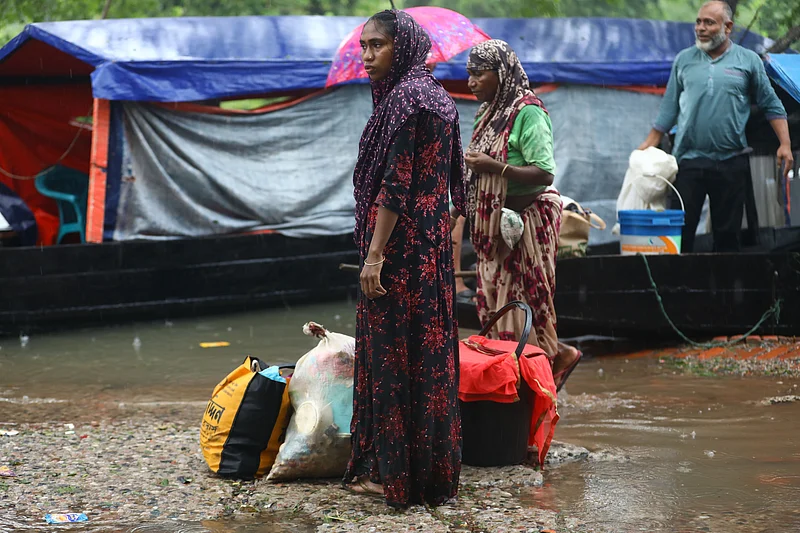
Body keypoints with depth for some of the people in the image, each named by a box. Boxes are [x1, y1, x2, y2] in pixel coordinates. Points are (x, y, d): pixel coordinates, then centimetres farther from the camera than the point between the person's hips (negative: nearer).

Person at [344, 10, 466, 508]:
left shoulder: (404, 97, -15)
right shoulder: (438, 96, 14)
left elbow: (396, 183, -20)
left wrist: (374, 253, -20)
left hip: (401, 240, -10)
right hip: (434, 238, 10)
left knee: (394, 351, -4)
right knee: (428, 349, 12)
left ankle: (395, 471, 0)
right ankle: (435, 467, 17)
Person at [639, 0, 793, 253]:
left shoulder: (748, 60, 4)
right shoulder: (684, 60, 9)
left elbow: (772, 106, 7)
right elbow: (669, 108, 13)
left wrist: (785, 144, -2)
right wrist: (649, 145, 7)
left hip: (732, 163, -1)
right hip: (688, 160, 1)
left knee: (728, 233, 4)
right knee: (681, 229, -3)